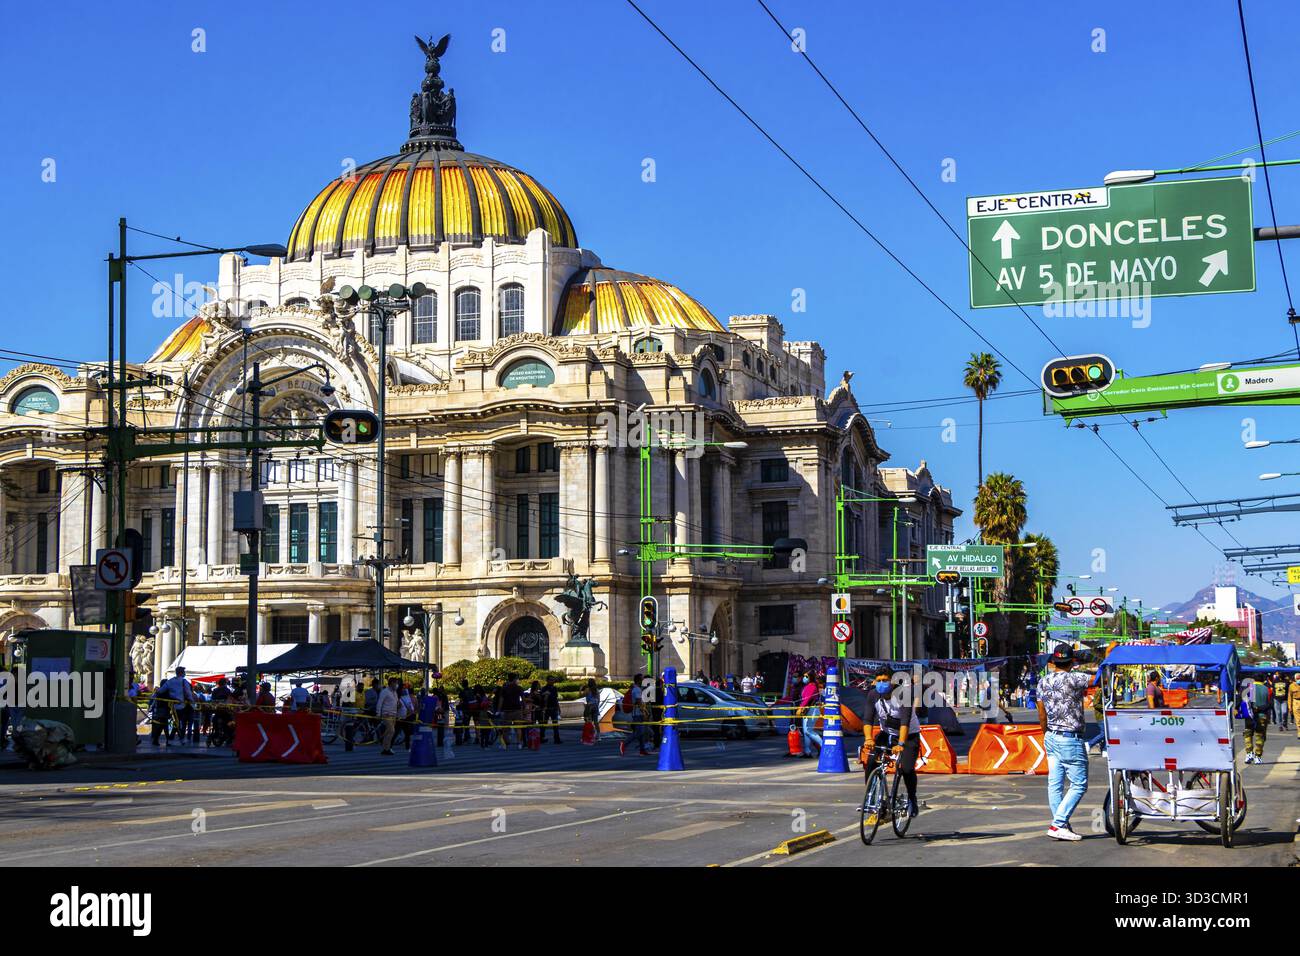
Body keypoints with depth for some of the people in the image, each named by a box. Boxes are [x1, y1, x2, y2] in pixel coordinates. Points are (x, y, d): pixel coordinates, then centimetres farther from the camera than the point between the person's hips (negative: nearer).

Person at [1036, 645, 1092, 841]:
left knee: (1055, 783, 9)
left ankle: (1061, 825, 13)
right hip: (1070, 740, -8)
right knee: (1079, 785, -2)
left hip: (1052, 737, 8)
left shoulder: (1043, 681, 7)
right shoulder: (1072, 679, -15)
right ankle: (1058, 825, -7)